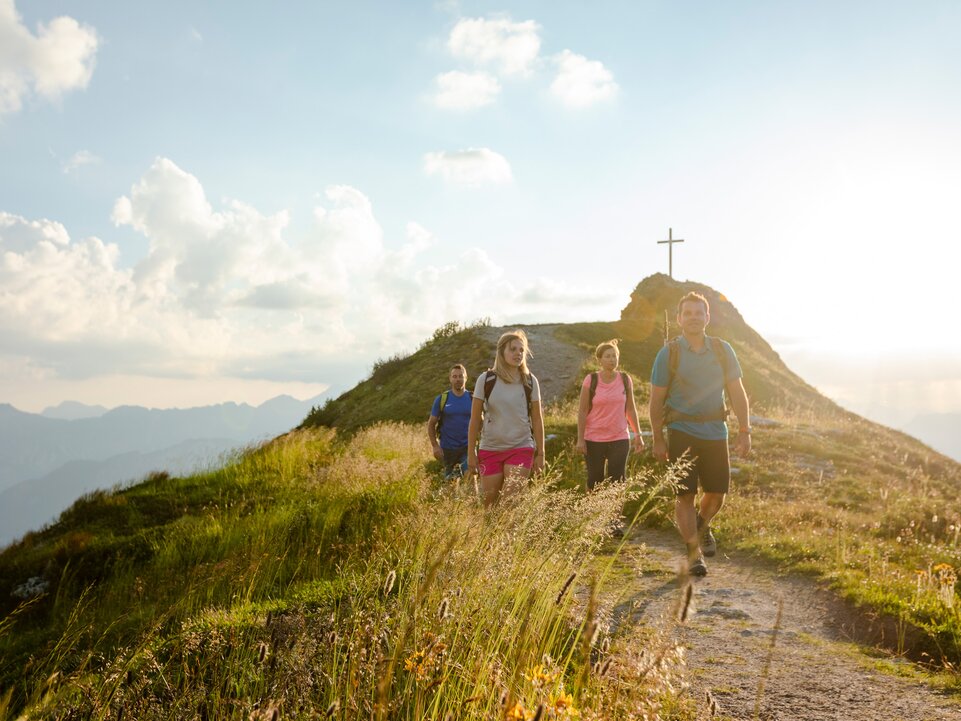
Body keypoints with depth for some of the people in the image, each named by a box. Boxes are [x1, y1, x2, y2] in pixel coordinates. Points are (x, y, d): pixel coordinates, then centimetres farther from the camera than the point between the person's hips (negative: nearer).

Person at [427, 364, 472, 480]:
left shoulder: (473, 399, 0)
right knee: (450, 480, 11)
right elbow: (431, 424, 2)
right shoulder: (441, 399, -2)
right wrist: (435, 446, -6)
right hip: (447, 448, 1)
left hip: (467, 447, -1)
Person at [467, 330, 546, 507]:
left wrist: (540, 453, 4)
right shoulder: (486, 379, -4)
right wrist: (471, 453, 0)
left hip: (521, 449, 0)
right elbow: (475, 420, 0)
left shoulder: (530, 381, 0)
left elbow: (537, 419, 5)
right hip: (489, 449, 0)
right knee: (489, 503, 5)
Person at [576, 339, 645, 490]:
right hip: (594, 440, -2)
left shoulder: (625, 379, 3)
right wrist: (580, 439, -7)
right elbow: (582, 411, -3)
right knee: (595, 481, 5)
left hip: (620, 439, 2)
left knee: (617, 481, -2)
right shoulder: (591, 380, -5)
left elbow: (630, 408, 10)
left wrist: (638, 434, 7)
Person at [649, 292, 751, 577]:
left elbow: (737, 392, 7)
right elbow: (657, 399, -1)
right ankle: (694, 553, 8)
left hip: (716, 433, 3)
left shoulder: (722, 350, 4)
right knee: (685, 494, -4)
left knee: (717, 492, 8)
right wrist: (658, 439, -3)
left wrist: (744, 431, 1)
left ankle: (702, 526, 39)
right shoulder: (668, 353, -4)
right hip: (682, 433, -3)